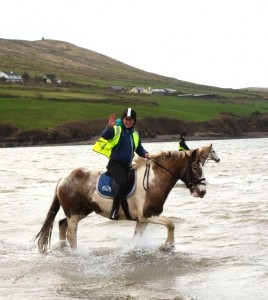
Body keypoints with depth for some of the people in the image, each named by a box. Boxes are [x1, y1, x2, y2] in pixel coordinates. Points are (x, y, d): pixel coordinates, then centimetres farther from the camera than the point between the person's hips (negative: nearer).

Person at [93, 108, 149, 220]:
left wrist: (145, 154, 3)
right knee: (122, 183, -29)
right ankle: (114, 211, -20)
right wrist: (109, 127, -44)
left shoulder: (135, 134, 15)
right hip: (115, 163, -8)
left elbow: (139, 149, 25)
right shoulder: (117, 130, -5)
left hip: (127, 165, 8)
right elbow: (105, 136, -25)